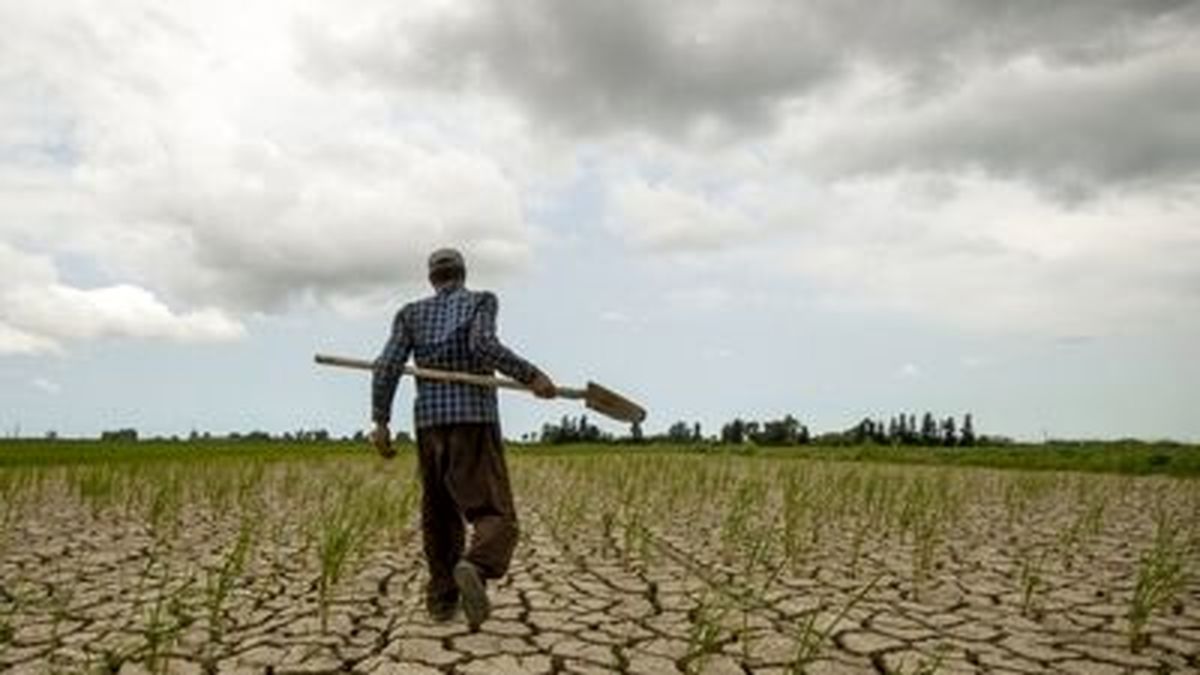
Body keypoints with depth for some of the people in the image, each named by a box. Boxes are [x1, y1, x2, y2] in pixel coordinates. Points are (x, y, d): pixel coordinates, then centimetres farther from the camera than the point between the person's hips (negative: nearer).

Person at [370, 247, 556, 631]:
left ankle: (442, 599, 23)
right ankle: (474, 569, -38)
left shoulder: (412, 313, 14)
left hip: (429, 424, 4)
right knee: (495, 518, -7)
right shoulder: (482, 301, 4)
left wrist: (380, 422, 2)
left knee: (440, 514, 20)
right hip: (475, 422, -4)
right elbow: (484, 346, -17)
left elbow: (387, 366, 1)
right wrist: (531, 376, -14)